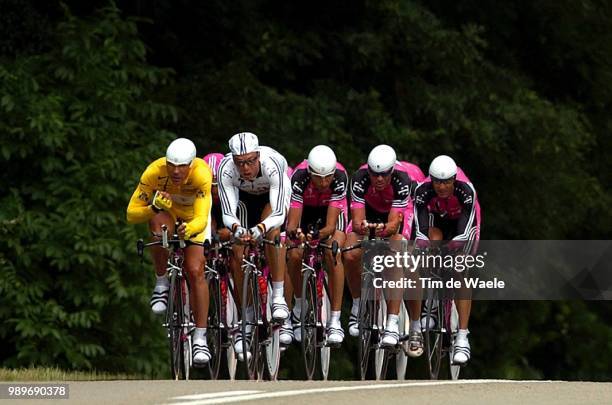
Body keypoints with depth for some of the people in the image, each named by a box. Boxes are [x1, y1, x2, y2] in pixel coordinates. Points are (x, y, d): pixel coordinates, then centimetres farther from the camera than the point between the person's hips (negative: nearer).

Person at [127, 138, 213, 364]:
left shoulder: (201, 174, -37)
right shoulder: (154, 172, -34)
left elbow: (201, 219, -43)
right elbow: (132, 214, -28)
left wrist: (188, 230, -65)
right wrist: (154, 208, -48)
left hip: (193, 217, -1)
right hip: (166, 212, 1)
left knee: (195, 271, -16)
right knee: (160, 224, -36)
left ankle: (200, 339, -6)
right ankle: (162, 285, -16)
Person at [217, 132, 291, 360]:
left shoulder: (272, 165, -41)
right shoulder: (226, 170, -35)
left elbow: (279, 213, -44)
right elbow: (228, 213, -38)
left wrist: (261, 228, -63)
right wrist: (236, 228, -60)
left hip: (274, 194, -2)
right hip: (244, 197, 2)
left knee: (271, 231, -33)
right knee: (237, 252, -12)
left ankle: (279, 297, -27)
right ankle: (246, 321, 0)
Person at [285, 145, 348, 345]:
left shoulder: (340, 177, -36)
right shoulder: (299, 177, -36)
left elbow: (330, 225, -36)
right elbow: (292, 223, -35)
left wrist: (319, 235, -56)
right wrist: (294, 232, -57)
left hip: (332, 208, -1)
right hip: (305, 207, 1)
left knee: (333, 254, -25)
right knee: (294, 255, -21)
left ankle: (335, 321, -21)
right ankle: (299, 307, 5)